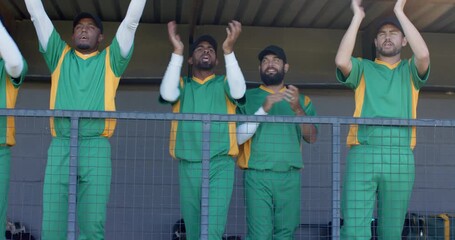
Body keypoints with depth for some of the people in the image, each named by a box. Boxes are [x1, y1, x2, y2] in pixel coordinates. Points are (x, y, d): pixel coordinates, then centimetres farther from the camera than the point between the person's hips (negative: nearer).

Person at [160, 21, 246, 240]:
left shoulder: (223, 83, 13)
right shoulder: (183, 84, 15)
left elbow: (238, 91, -10)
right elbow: (168, 94, -7)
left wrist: (228, 50, -15)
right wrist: (177, 52, -7)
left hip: (220, 164, -2)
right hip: (188, 166, 2)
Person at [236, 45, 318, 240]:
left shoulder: (302, 100, 14)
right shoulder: (248, 97, 9)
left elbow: (311, 137, 3)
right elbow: (238, 137, -1)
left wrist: (297, 109, -13)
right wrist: (264, 109, -12)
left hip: (290, 176, 2)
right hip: (257, 176, -2)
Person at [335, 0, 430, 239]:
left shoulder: (410, 70, 17)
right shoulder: (363, 68, 15)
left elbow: (423, 55, -6)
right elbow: (341, 61, -7)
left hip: (400, 157, 1)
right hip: (362, 154, -1)